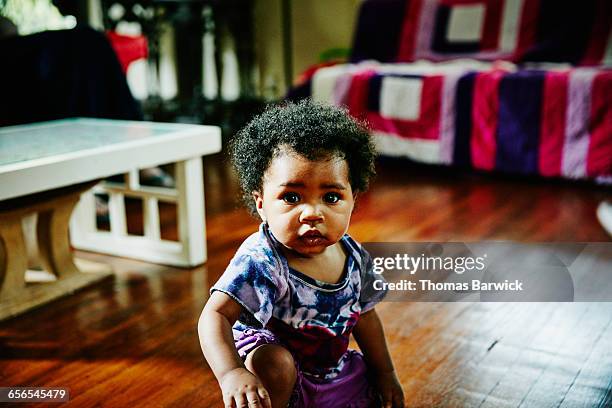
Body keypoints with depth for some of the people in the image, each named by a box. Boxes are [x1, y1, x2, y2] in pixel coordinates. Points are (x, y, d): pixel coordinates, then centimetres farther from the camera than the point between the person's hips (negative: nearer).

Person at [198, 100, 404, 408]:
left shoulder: (353, 256, -12)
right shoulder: (259, 262, -33)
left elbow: (363, 314, 4)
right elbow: (215, 315, -42)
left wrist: (384, 373, 11)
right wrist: (232, 373, -59)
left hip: (332, 364, 6)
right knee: (274, 363, -36)